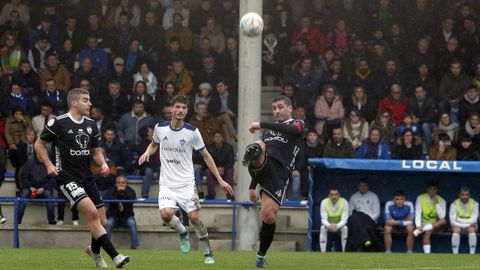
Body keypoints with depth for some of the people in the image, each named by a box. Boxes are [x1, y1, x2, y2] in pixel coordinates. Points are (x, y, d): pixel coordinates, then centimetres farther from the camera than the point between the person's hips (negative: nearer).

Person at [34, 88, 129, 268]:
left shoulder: (91, 125, 11)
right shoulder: (59, 123, -7)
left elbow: (96, 151, 20)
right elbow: (39, 144, 3)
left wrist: (103, 163, -1)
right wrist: (49, 165, -9)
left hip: (87, 177, 6)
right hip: (67, 177, -6)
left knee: (102, 222, 3)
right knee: (92, 212, -24)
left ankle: (94, 250, 35)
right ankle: (115, 256, -26)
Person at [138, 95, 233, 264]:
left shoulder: (192, 132, -6)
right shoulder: (160, 128, 0)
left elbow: (205, 155, 3)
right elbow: (154, 144, 23)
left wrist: (220, 180, 0)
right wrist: (147, 152, -2)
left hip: (186, 183, -1)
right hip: (167, 184, 1)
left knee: (195, 217, -10)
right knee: (166, 214, -22)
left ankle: (208, 253, 8)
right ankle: (182, 232, 12)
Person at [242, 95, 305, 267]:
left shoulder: (297, 125, 14)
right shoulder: (269, 130, 32)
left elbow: (288, 130, -13)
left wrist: (261, 125, -20)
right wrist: (252, 186, 25)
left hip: (279, 174, -4)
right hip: (263, 167, 4)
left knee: (269, 217, -13)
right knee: (258, 146, -31)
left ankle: (261, 255, 7)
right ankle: (249, 157, -69)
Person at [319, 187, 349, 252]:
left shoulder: (344, 202, -21)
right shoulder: (324, 202, -20)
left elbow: (344, 220, -23)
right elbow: (324, 220, -22)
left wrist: (337, 226, -44)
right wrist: (330, 226, -45)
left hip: (340, 226, 0)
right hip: (328, 225, 0)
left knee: (345, 228, -31)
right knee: (323, 228, -31)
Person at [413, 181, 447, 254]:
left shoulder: (441, 201, 0)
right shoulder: (420, 198, -1)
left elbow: (442, 216, -13)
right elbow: (418, 214, -9)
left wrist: (436, 204, -18)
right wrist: (418, 226, -25)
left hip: (436, 225, 2)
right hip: (424, 223, -2)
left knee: (443, 221, -33)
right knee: (427, 232, -37)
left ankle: (422, 229, -37)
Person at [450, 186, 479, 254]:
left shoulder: (474, 203, -5)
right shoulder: (454, 204, -7)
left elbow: (473, 220, -12)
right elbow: (453, 221, -14)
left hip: (470, 225, 0)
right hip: (458, 225, 0)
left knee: (472, 229, -34)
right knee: (456, 230, -34)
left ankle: (472, 254, -32)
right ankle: (455, 254, -31)